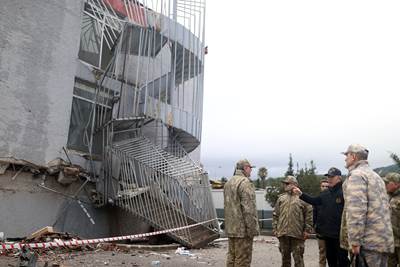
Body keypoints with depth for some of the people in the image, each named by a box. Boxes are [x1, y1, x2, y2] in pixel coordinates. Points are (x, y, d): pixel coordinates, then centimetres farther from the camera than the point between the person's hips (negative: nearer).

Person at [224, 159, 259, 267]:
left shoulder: (228, 183, 15)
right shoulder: (245, 182, -15)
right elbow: (248, 208, -21)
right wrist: (252, 229, -17)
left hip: (230, 228, 9)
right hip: (242, 229, -9)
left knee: (231, 256, 15)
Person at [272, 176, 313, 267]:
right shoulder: (281, 198, 12)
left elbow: (309, 213, -3)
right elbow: (275, 215, 12)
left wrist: (307, 230, -7)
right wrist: (275, 228, 6)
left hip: (297, 233, -4)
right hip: (282, 233, 4)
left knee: (298, 257, 1)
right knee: (285, 256, 14)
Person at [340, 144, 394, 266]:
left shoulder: (356, 175, -10)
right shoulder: (375, 175, 20)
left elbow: (356, 209, -21)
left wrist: (355, 241, -20)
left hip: (369, 240, -9)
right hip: (384, 238, 9)